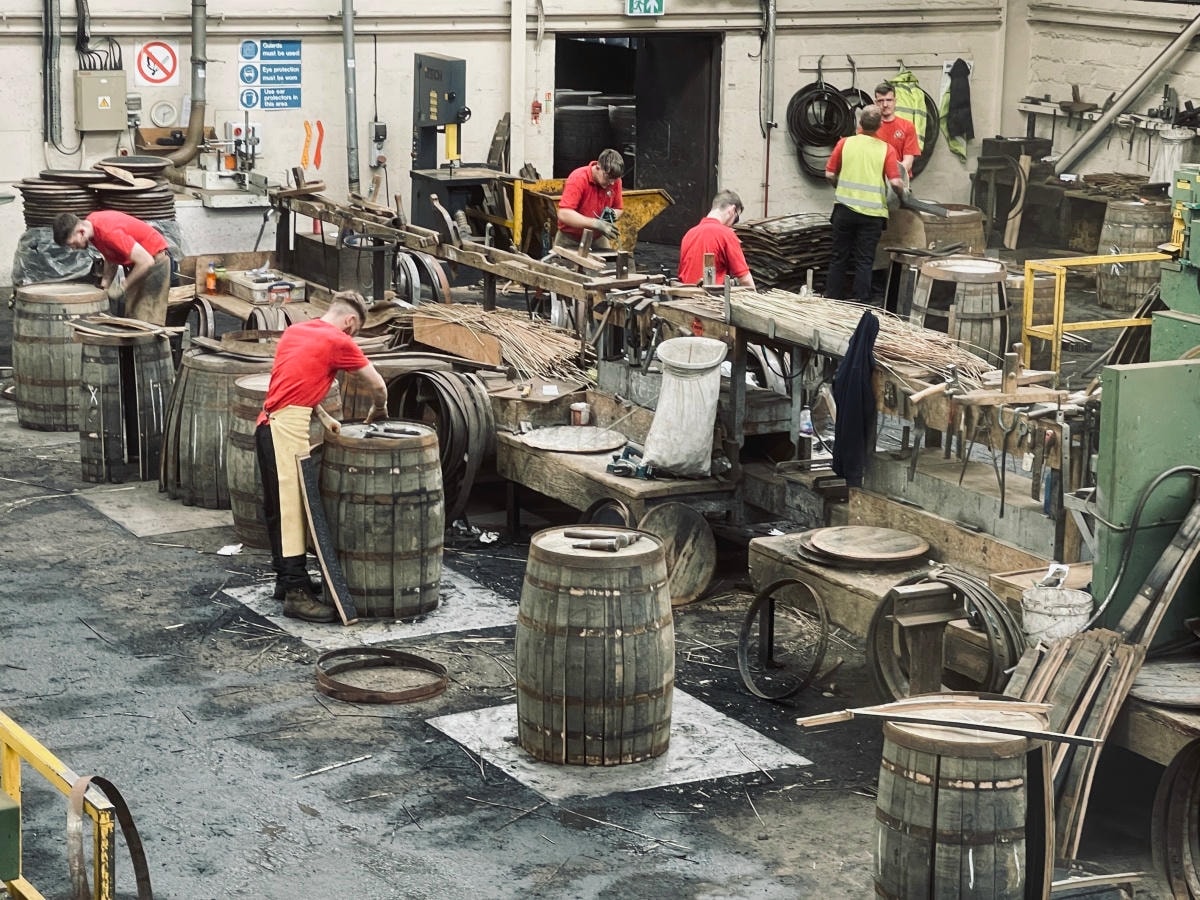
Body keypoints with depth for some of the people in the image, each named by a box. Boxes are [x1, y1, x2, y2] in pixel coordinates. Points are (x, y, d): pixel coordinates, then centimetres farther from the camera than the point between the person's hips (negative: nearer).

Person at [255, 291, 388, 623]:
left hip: (269, 424, 9)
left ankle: (286, 579, 25)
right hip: (288, 428, -9)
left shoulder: (294, 331, 17)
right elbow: (378, 386, 1)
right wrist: (377, 412, 20)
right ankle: (296, 594, -10)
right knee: (290, 508, -9)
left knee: (280, 507, 16)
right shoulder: (339, 342, -5)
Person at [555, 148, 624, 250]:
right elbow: (564, 214, -31)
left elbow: (619, 209, 9)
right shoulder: (578, 178, -22)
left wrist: (613, 214, -16)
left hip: (598, 239, 4)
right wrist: (596, 223, -38)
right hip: (570, 240, -4)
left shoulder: (614, 179, -7)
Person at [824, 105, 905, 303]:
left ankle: (832, 300, 15)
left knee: (838, 257, 12)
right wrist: (902, 191, 9)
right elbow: (895, 182, -12)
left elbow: (830, 174, 2)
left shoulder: (845, 143, 0)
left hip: (845, 209, 1)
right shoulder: (886, 149, -4)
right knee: (864, 261, 5)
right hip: (872, 212, -1)